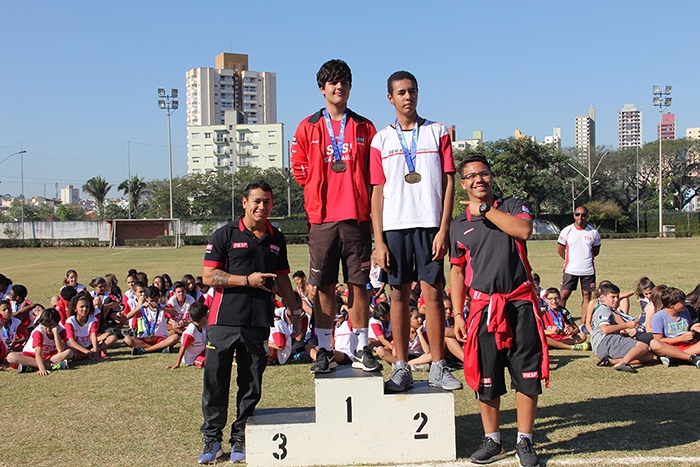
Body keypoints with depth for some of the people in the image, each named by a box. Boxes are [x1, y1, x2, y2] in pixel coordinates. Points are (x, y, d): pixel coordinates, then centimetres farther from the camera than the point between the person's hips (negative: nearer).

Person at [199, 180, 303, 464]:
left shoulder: (276, 239, 14)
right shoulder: (225, 235, 0)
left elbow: (282, 278, 23)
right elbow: (208, 276, -6)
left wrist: (294, 310, 18)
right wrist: (247, 280, -11)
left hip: (259, 322, 3)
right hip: (224, 321, -3)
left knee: (251, 386, 7)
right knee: (215, 381, 2)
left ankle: (240, 440, 17)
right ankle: (212, 440, 14)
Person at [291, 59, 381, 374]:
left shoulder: (365, 128, 10)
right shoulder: (308, 128, 10)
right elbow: (299, 169, 11)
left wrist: (355, 191, 0)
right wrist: (321, 189, 2)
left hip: (357, 217, 0)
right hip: (322, 218, 0)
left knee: (359, 284, 2)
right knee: (324, 287, 3)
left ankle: (361, 350, 9)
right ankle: (324, 351, 10)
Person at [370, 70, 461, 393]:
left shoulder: (438, 133, 9)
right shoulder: (381, 140, 11)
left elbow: (448, 183, 4)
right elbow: (377, 192, 7)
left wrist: (443, 230, -6)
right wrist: (378, 241, -1)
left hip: (430, 224, -1)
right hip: (395, 226, 1)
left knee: (433, 293, -1)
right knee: (399, 295, 2)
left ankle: (438, 367, 6)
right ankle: (401, 369, 8)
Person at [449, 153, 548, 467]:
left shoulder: (512, 207, 8)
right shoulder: (458, 226, 12)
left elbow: (524, 230, -14)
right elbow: (457, 272, 13)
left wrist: (486, 210, -8)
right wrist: (457, 315, 6)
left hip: (521, 303, -1)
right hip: (483, 307, 2)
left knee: (527, 376, 1)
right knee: (485, 378, 5)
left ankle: (524, 442, 13)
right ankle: (492, 441, 20)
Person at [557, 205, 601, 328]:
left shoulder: (593, 232, 1)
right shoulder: (566, 231, -2)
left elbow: (596, 251, 14)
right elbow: (560, 249, 8)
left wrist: (585, 258, 9)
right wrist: (570, 260, 10)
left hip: (588, 270, 2)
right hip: (570, 270, -1)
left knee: (587, 296, 5)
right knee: (563, 296, -5)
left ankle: (583, 325, 11)